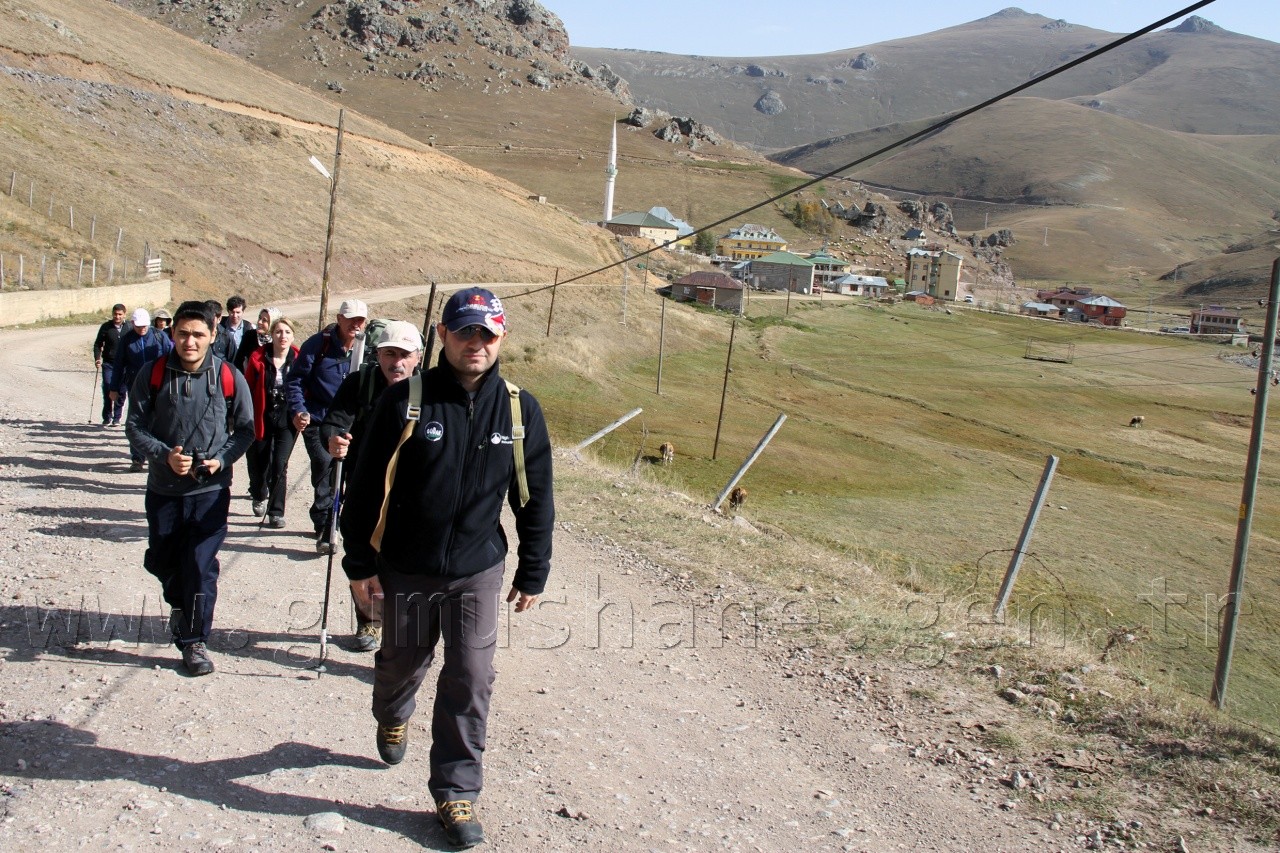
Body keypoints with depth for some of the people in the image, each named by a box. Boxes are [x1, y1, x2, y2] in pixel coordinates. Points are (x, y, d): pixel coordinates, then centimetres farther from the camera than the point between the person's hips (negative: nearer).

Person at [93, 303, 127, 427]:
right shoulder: (106, 327, 1)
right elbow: (98, 344, 6)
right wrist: (97, 358, -8)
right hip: (108, 363, -1)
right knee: (107, 388, -8)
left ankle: (117, 418, 14)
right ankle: (107, 417, 5)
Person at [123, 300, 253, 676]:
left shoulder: (229, 377, -6)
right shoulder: (154, 374, -4)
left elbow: (245, 430, 3)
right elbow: (135, 426, 1)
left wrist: (221, 459, -14)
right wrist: (164, 455, -15)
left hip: (211, 490, -2)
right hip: (163, 488, 2)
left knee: (201, 566, -5)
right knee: (160, 560, 16)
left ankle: (194, 641, 10)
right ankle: (180, 604, 47)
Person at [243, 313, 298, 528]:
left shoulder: (299, 360, -5)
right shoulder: (258, 358, -5)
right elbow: (247, 390, -3)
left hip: (287, 422, -1)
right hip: (262, 420, 1)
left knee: (280, 464, -10)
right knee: (259, 464, 14)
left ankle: (276, 511, 1)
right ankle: (259, 495, 45)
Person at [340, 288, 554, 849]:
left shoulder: (519, 410, -4)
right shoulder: (405, 401, -10)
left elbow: (535, 499, 3)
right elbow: (366, 487, -5)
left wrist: (533, 572, 5)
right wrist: (360, 562, -4)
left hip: (478, 572, 1)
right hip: (404, 571, 0)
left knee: (470, 684, 1)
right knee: (402, 663, 19)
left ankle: (456, 793, 18)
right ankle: (393, 718, 54)